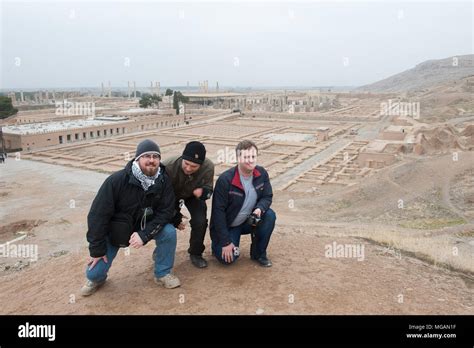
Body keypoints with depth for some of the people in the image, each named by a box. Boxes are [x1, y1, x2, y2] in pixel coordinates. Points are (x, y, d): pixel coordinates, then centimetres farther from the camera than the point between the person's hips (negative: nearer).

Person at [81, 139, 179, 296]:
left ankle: (162, 273, -1)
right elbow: (98, 214, -21)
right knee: (94, 273, -9)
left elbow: (166, 211, -16)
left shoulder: (164, 181, -18)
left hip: (144, 226, 2)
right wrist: (97, 249, -17)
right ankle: (97, 278, 31)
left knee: (169, 232, -24)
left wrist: (144, 235, -29)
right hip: (115, 230, -2)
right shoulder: (117, 180, -27)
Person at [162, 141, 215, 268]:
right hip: (171, 196, 0)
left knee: (200, 221, -17)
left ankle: (196, 254, 9)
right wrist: (175, 220, -17)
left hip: (193, 195, 1)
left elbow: (209, 189, -18)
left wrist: (203, 191, -45)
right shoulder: (168, 166, -39)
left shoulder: (208, 167, -35)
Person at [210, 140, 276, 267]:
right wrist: (225, 242, -21)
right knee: (228, 258, -19)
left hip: (249, 221, 4)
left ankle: (259, 254, -1)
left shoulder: (262, 173, -11)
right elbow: (218, 211, -21)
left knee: (270, 216, -22)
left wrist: (259, 209, -27)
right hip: (227, 225, -4)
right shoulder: (225, 179, -25)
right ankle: (218, 244, 18)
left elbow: (267, 197, -1)